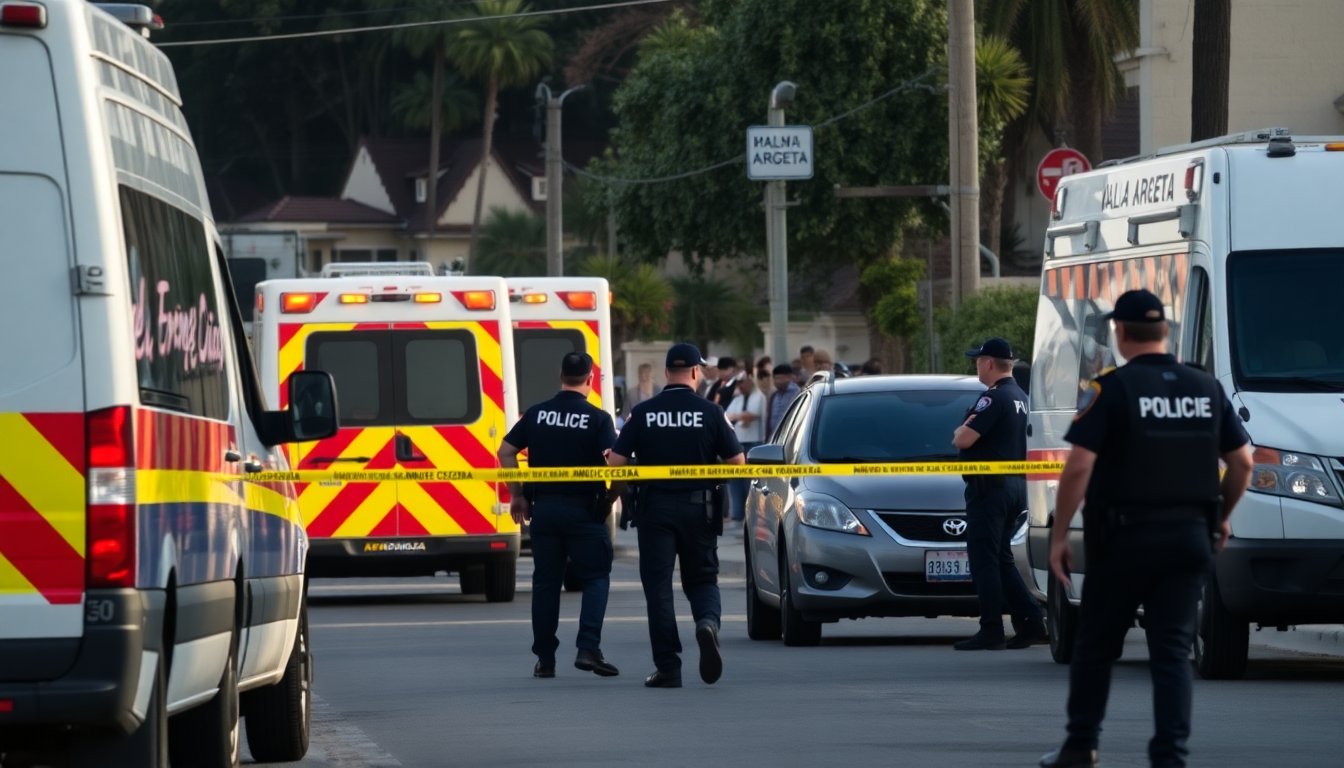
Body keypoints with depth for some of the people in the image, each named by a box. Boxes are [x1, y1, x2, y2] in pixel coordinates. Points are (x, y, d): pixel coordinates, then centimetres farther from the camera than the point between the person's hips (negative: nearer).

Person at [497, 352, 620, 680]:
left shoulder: (536, 414, 4)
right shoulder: (597, 419, -7)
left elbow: (506, 450, 4)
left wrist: (517, 494, 10)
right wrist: (612, 496, -2)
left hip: (544, 506, 3)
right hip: (583, 509, -3)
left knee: (545, 581, 10)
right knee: (595, 577, 5)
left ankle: (545, 659, 11)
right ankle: (588, 648, -10)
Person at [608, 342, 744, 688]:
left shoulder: (644, 413, -3)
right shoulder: (710, 413, -4)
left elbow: (615, 462, -5)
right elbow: (737, 461, -2)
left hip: (655, 507, 0)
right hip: (698, 508, 0)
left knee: (658, 585, 4)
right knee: (701, 579, 13)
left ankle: (668, 668, 0)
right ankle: (708, 622, -20)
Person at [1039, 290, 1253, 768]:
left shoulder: (1112, 389, -9)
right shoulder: (1206, 389, 6)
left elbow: (1079, 467, -15)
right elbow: (1242, 463, 9)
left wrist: (1059, 535, -8)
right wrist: (1221, 516, 24)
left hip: (1126, 537, -3)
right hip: (1189, 539, 3)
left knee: (1096, 646, 13)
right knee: (1173, 652, 3)